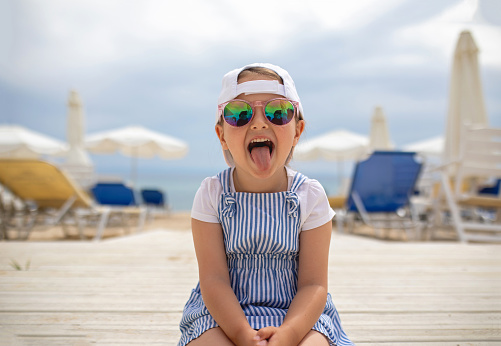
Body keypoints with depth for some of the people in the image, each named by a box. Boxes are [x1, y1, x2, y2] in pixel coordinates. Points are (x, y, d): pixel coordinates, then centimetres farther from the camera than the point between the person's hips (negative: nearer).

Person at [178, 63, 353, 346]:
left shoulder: (310, 196, -4)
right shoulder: (212, 195, -4)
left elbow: (313, 284, -8)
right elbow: (214, 279, -9)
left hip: (298, 314, 1)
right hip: (223, 315, 0)